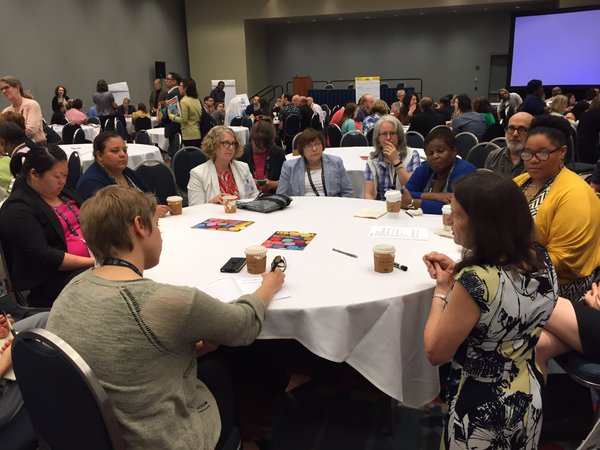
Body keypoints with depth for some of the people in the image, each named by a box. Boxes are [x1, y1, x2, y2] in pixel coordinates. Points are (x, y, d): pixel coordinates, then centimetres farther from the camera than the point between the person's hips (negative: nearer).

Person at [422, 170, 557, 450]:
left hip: (482, 415, -6)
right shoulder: (540, 258, -10)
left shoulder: (475, 282, -33)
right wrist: (457, 274, -1)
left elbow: (435, 353, -21)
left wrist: (442, 290, -11)